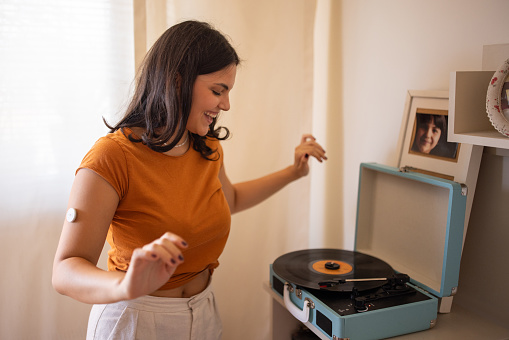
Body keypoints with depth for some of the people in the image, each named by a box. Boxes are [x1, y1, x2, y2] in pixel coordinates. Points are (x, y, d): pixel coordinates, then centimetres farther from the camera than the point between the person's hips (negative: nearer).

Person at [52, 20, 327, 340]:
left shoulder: (208, 149, -2)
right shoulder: (112, 158, -23)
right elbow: (66, 271, -27)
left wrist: (292, 172, 13)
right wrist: (126, 285, -47)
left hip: (204, 313, 7)